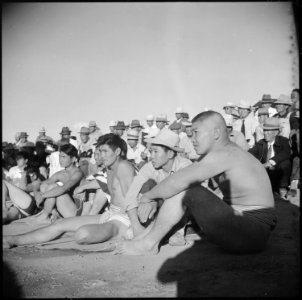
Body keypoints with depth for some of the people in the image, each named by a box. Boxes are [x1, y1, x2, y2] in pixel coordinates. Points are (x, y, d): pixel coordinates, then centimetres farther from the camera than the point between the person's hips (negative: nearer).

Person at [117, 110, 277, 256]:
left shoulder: (223, 154, -19)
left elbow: (177, 182, -25)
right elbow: (181, 177, 12)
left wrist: (148, 196, -9)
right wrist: (154, 198, 4)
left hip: (254, 231, -10)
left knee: (184, 189, -17)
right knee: (183, 187, 8)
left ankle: (149, 243, -3)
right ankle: (144, 237, 10)